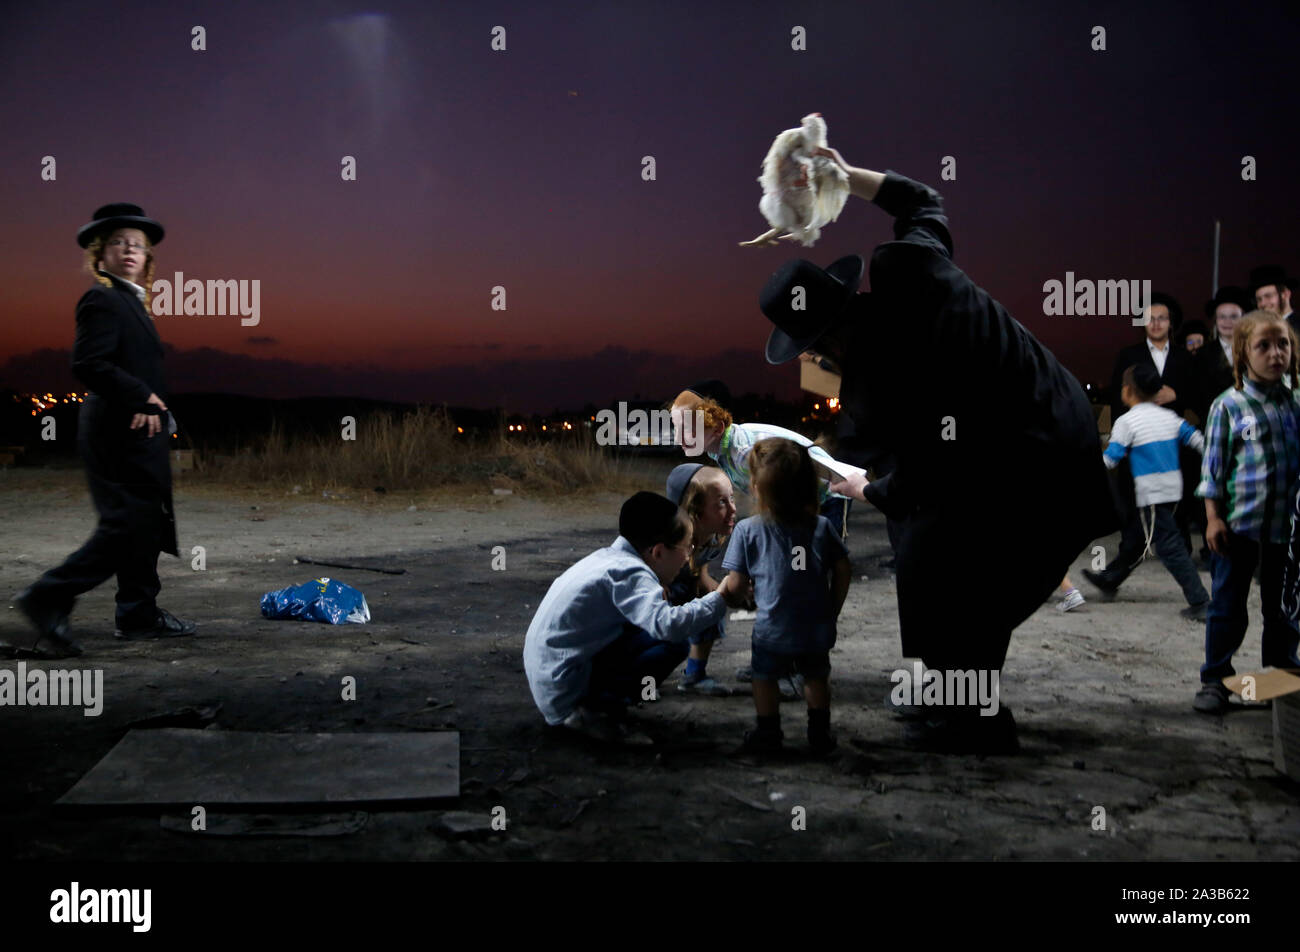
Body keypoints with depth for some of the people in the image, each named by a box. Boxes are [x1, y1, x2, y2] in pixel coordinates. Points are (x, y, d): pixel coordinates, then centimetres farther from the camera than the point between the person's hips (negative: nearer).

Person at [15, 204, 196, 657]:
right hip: (121, 432, -10)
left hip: (139, 430, 10)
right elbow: (89, 365, -23)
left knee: (146, 525, 14)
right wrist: (142, 397, -21)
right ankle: (49, 598, -4)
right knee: (128, 525, -10)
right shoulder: (102, 300, -13)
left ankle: (139, 614, 22)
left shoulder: (130, 301, 18)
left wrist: (148, 405, 8)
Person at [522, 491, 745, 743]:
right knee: (672, 645, -17)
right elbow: (668, 625, -32)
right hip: (566, 686, -10)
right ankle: (595, 710, -9)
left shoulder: (611, 557, 12)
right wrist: (719, 599, -19)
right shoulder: (629, 573, -18)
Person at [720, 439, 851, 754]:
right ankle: (820, 733, 31)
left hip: (772, 631, -2)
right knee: (816, 678, 24)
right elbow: (843, 571, -1)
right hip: (817, 629, 2)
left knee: (764, 679, 21)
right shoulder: (822, 527, -6)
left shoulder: (748, 530, -13)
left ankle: (768, 734, 29)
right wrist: (832, 610, 12)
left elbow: (736, 584, -11)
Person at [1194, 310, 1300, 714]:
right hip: (1239, 524, -4)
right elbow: (1214, 465, -5)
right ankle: (1214, 680, 14)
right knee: (1227, 606, 5)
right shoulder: (1229, 405, -6)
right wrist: (1213, 518, -10)